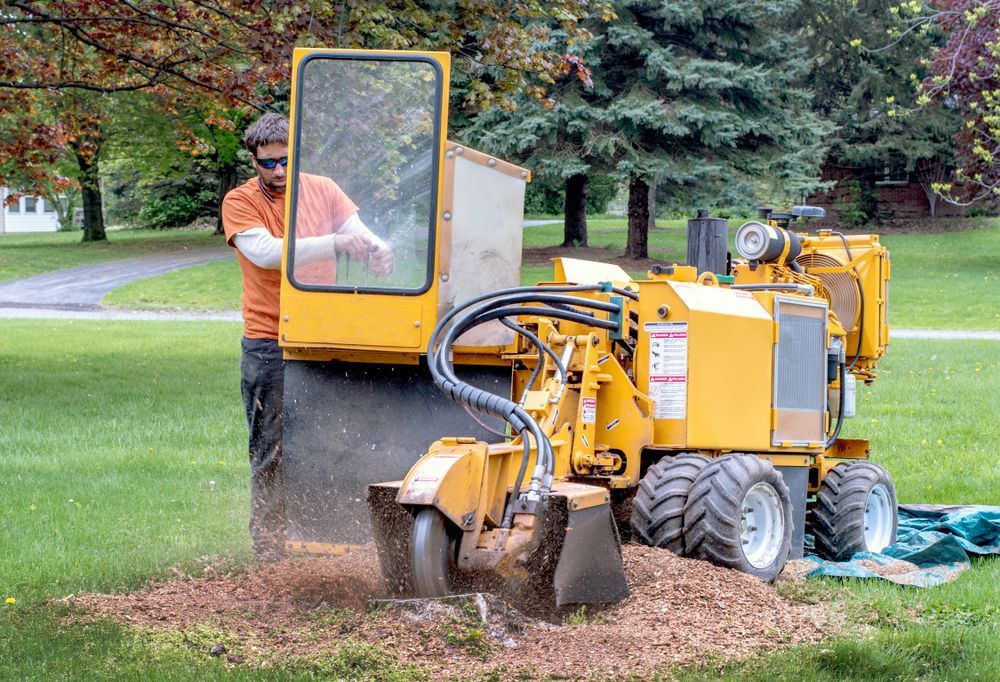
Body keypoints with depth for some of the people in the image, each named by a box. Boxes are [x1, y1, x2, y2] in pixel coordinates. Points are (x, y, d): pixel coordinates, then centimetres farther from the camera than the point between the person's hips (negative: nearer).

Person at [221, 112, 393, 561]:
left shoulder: (322, 190, 7)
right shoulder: (241, 202, -4)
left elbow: (358, 233, -1)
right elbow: (266, 253, -21)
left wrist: (377, 250, -27)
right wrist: (333, 244, -31)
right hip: (269, 346, -3)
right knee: (271, 452, 0)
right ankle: (268, 549, 5)